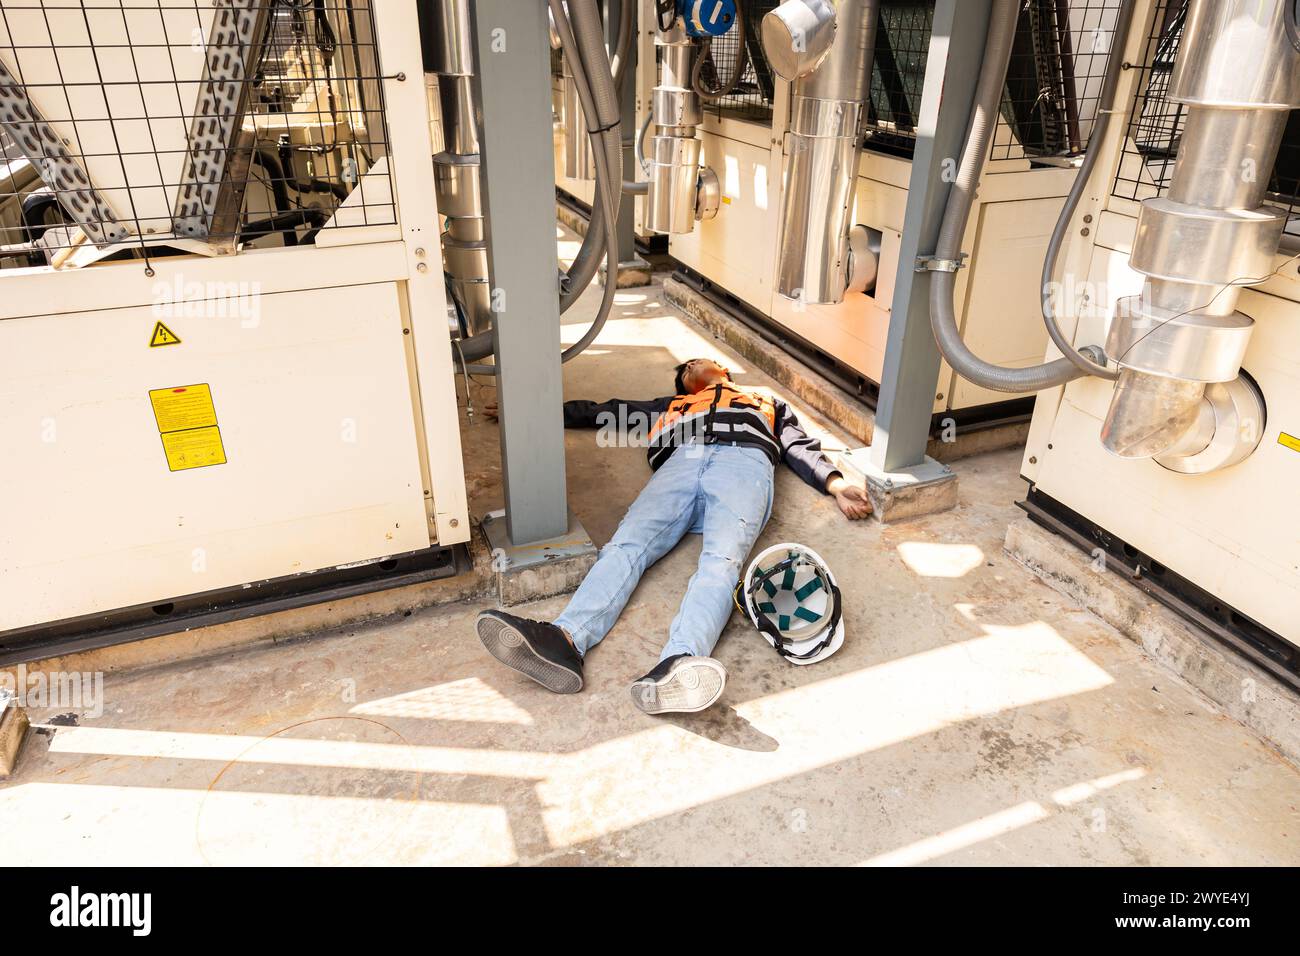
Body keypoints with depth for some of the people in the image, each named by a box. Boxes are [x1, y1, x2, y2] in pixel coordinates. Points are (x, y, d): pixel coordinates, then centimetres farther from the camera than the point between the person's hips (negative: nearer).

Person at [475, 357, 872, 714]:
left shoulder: (768, 404, 42)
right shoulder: (670, 406, 45)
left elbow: (801, 447, 24)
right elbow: (600, 412, 44)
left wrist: (835, 483, 4)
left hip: (743, 461, -2)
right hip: (681, 461, 2)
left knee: (722, 558, -34)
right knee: (627, 545, -29)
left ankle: (677, 664, -60)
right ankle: (565, 640, -53)